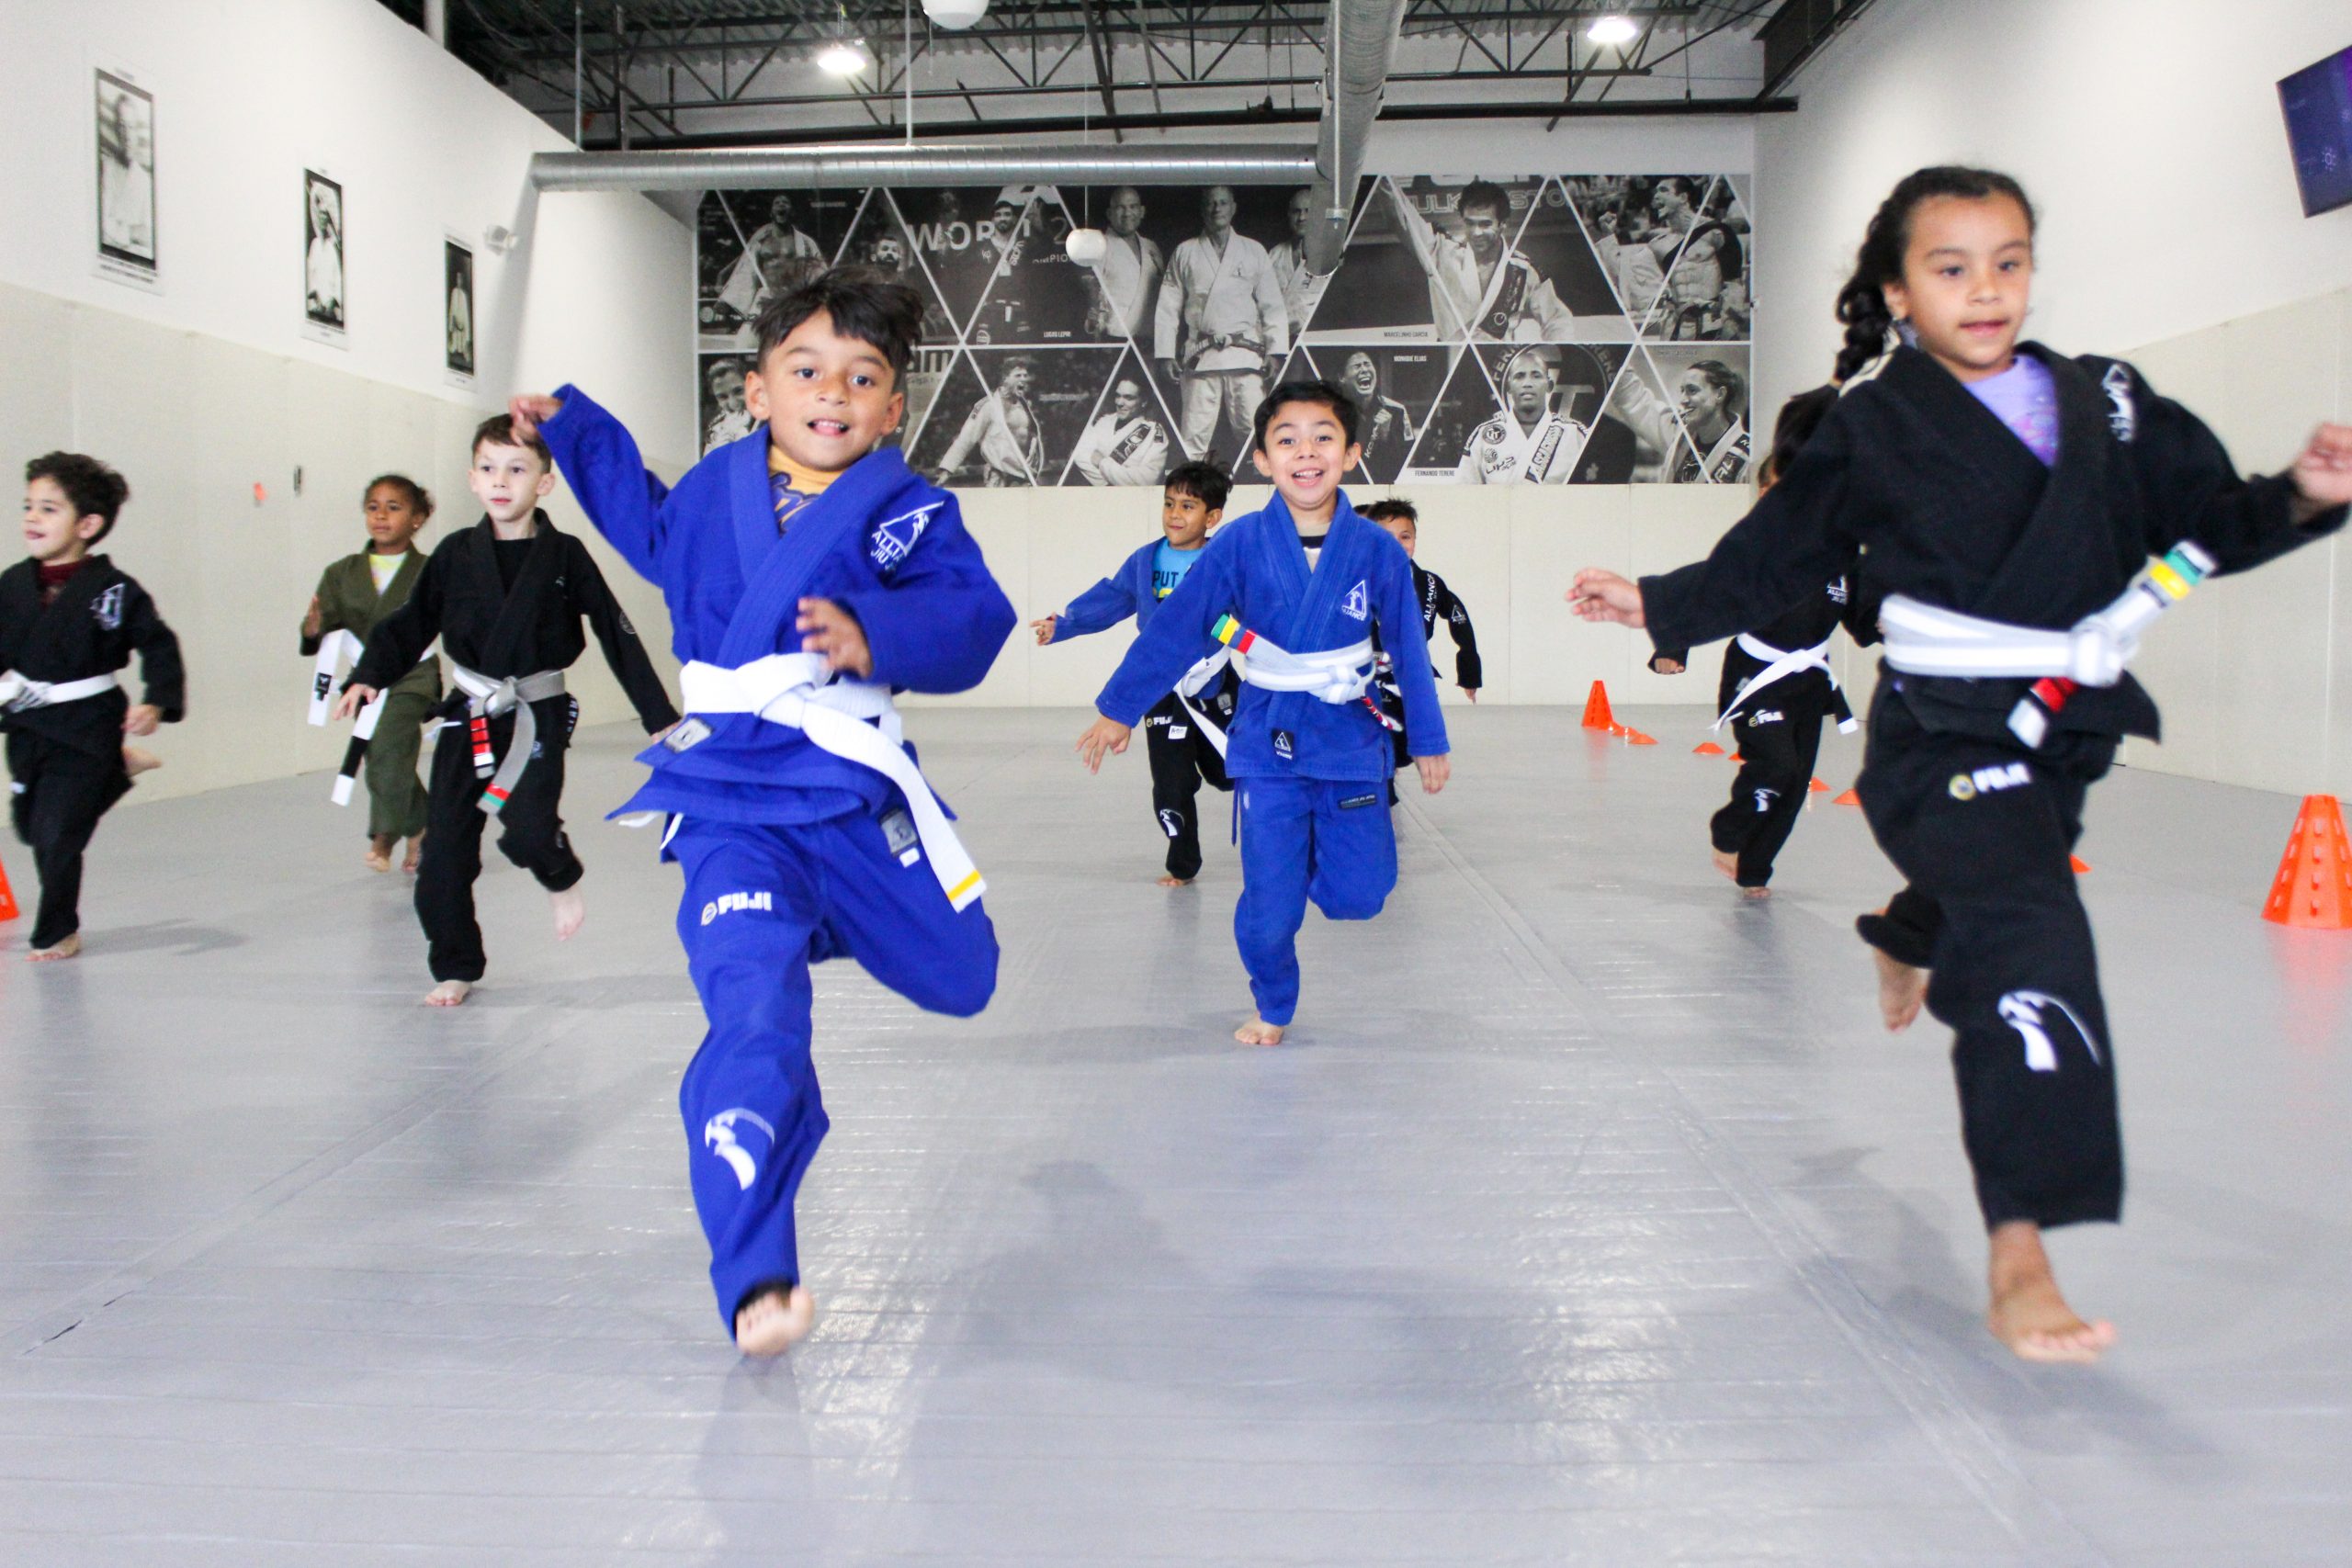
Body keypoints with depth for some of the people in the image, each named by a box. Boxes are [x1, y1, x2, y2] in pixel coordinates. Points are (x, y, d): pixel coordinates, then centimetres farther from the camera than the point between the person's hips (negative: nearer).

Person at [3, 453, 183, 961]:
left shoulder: (113, 589, -13)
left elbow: (159, 648, -11)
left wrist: (157, 704, -22)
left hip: (84, 728, -5)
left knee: (57, 835, -4)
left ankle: (57, 933, 16)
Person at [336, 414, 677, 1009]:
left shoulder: (564, 556, -3)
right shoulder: (456, 554, 3)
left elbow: (616, 633, 0)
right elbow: (412, 624, 9)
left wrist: (660, 715, 0)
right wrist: (369, 675, -8)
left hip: (538, 713, -3)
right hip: (468, 718, 3)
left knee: (526, 823, -24)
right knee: (444, 850, 3)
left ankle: (562, 880, 13)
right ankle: (456, 967, 20)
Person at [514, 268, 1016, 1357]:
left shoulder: (911, 515, -4)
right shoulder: (716, 490, 7)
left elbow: (971, 617, -20)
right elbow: (650, 525, 31)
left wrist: (879, 636, -38)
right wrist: (571, 426, 35)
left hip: (854, 787, 1)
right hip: (730, 794, 0)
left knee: (960, 978, 18)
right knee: (753, 1009, -21)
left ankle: (821, 925, 53)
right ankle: (756, 1278, -21)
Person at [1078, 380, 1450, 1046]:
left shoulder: (1378, 550, -7)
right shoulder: (1239, 544, -10)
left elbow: (1409, 650, 3)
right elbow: (1174, 629, -3)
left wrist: (1428, 741, 9)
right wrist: (1119, 710, 2)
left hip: (1351, 741, 1)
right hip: (1268, 746, -1)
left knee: (1356, 896, -1)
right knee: (1270, 906, -3)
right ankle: (1273, 1008, 26)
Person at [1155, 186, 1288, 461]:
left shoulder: (1254, 251, 14)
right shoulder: (1185, 253, 13)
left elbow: (1272, 305, 11)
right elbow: (1168, 307, 10)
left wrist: (1275, 350, 0)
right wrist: (1165, 353, 1)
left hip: (1246, 354, 0)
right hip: (1200, 358, 0)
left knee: (1254, 428, -7)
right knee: (1194, 433, -6)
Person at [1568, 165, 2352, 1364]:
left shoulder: (2104, 402, 3)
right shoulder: (1873, 429, -7)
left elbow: (2206, 518, 4)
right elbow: (1777, 554, 2)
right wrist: (1662, 606, -3)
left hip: (2064, 728, 6)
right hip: (1949, 738, -6)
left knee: (1978, 899, 30)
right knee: (2032, 953, -22)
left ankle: (1909, 938, 71)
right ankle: (2019, 1259, -19)